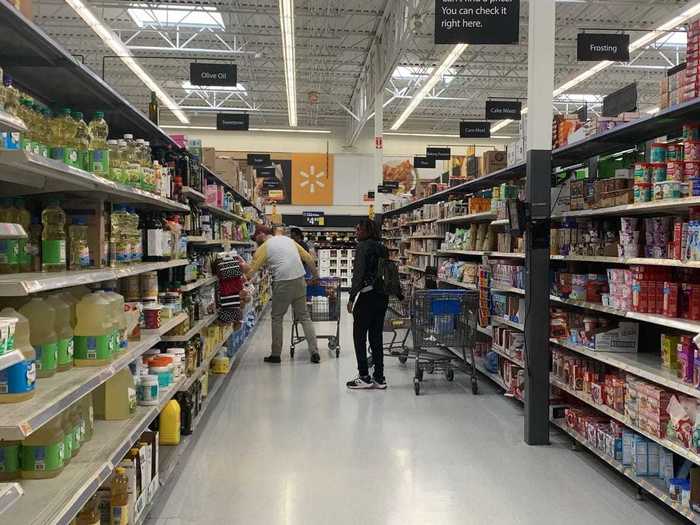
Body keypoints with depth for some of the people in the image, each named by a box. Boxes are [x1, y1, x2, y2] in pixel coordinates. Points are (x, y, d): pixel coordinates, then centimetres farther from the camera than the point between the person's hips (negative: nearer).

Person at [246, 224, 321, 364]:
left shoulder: (263, 248, 1)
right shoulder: (288, 239, 16)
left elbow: (250, 271, 0)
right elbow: (309, 258, 14)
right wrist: (315, 276, 23)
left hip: (283, 283, -5)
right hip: (300, 280, 5)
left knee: (277, 318, 11)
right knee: (304, 316, 12)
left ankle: (276, 354, 16)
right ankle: (314, 352, 7)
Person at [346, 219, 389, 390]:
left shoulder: (363, 246, -9)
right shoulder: (382, 247, 12)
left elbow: (359, 273, -15)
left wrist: (351, 297, -13)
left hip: (367, 296, -7)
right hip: (382, 296, 7)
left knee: (359, 337, 3)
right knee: (376, 336, 11)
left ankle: (364, 377, 5)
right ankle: (379, 378, 14)